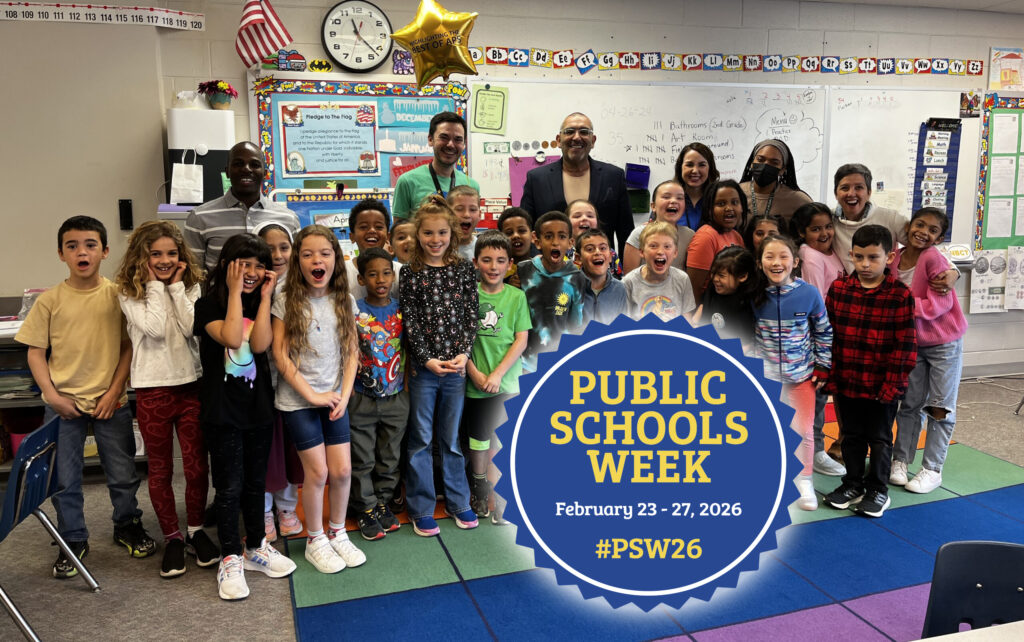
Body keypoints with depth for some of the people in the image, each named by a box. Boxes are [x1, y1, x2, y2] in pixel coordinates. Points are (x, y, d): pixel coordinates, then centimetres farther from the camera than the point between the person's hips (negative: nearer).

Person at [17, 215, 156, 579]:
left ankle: (128, 526, 34)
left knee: (123, 473, 11)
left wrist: (115, 391, -8)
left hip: (110, 402, 0)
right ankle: (73, 541, 28)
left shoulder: (117, 296, -4)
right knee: (64, 478, 9)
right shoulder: (50, 300, -3)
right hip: (63, 404, 0)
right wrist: (53, 396, -8)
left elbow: (129, 346, -1)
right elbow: (35, 353, 1)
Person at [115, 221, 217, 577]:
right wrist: (156, 285, -11)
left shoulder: (191, 286, 4)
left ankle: (195, 530, 24)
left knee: (197, 465, 6)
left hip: (191, 384, 2)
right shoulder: (129, 292, -2)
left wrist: (176, 286, -9)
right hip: (152, 389, -1)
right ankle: (172, 537, 23)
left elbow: (193, 328, -12)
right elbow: (155, 328, -18)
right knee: (160, 469, 9)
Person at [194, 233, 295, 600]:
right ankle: (230, 560, 14)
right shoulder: (209, 305, -6)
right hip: (222, 408, -4)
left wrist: (265, 297, -11)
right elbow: (231, 338, -25)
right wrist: (235, 292, -19)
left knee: (256, 481, 15)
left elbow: (260, 344, -13)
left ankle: (256, 548, 29)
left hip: (258, 406, 4)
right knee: (229, 486, 1)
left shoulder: (262, 305, 6)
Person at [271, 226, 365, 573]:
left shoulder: (344, 301, 3)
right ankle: (315, 541, 20)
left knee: (342, 470, 3)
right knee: (317, 471, -1)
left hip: (335, 397, 3)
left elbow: (351, 352, 5)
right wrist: (312, 395, -13)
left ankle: (338, 533, 26)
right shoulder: (287, 301, -8)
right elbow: (280, 355, -10)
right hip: (297, 400, -3)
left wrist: (344, 396, -6)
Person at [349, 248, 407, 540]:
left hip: (396, 396, 2)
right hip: (362, 396, -2)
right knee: (363, 459, 7)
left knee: (390, 458, 14)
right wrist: (347, 386, -9)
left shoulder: (401, 308, 1)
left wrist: (408, 380, 2)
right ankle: (366, 510, 21)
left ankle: (383, 503, 30)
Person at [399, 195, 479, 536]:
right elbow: (410, 321, -5)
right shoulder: (410, 272, -2)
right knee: (420, 439, 8)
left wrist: (464, 354, -10)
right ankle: (421, 509, 20)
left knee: (452, 438, 14)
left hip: (457, 365, 2)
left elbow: (471, 315, 1)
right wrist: (427, 359, -13)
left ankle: (457, 501, 28)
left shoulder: (463, 269, 4)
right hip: (423, 367, -1)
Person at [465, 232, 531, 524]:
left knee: (497, 438, 3)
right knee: (478, 437, 13)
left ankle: (494, 498, 16)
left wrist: (497, 374, -11)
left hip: (506, 381, -1)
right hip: (475, 380, 1)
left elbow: (521, 340, -3)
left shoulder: (516, 296, -2)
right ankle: (480, 492, 31)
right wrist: (474, 373, -9)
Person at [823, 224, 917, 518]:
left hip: (883, 386, -3)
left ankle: (878, 489, 27)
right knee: (851, 436, 17)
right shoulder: (838, 290, -1)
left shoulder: (900, 295, -11)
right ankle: (853, 484, 32)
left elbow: (905, 345, -10)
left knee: (879, 438, 12)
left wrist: (893, 383, -12)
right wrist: (827, 375, 1)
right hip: (846, 382, 3)